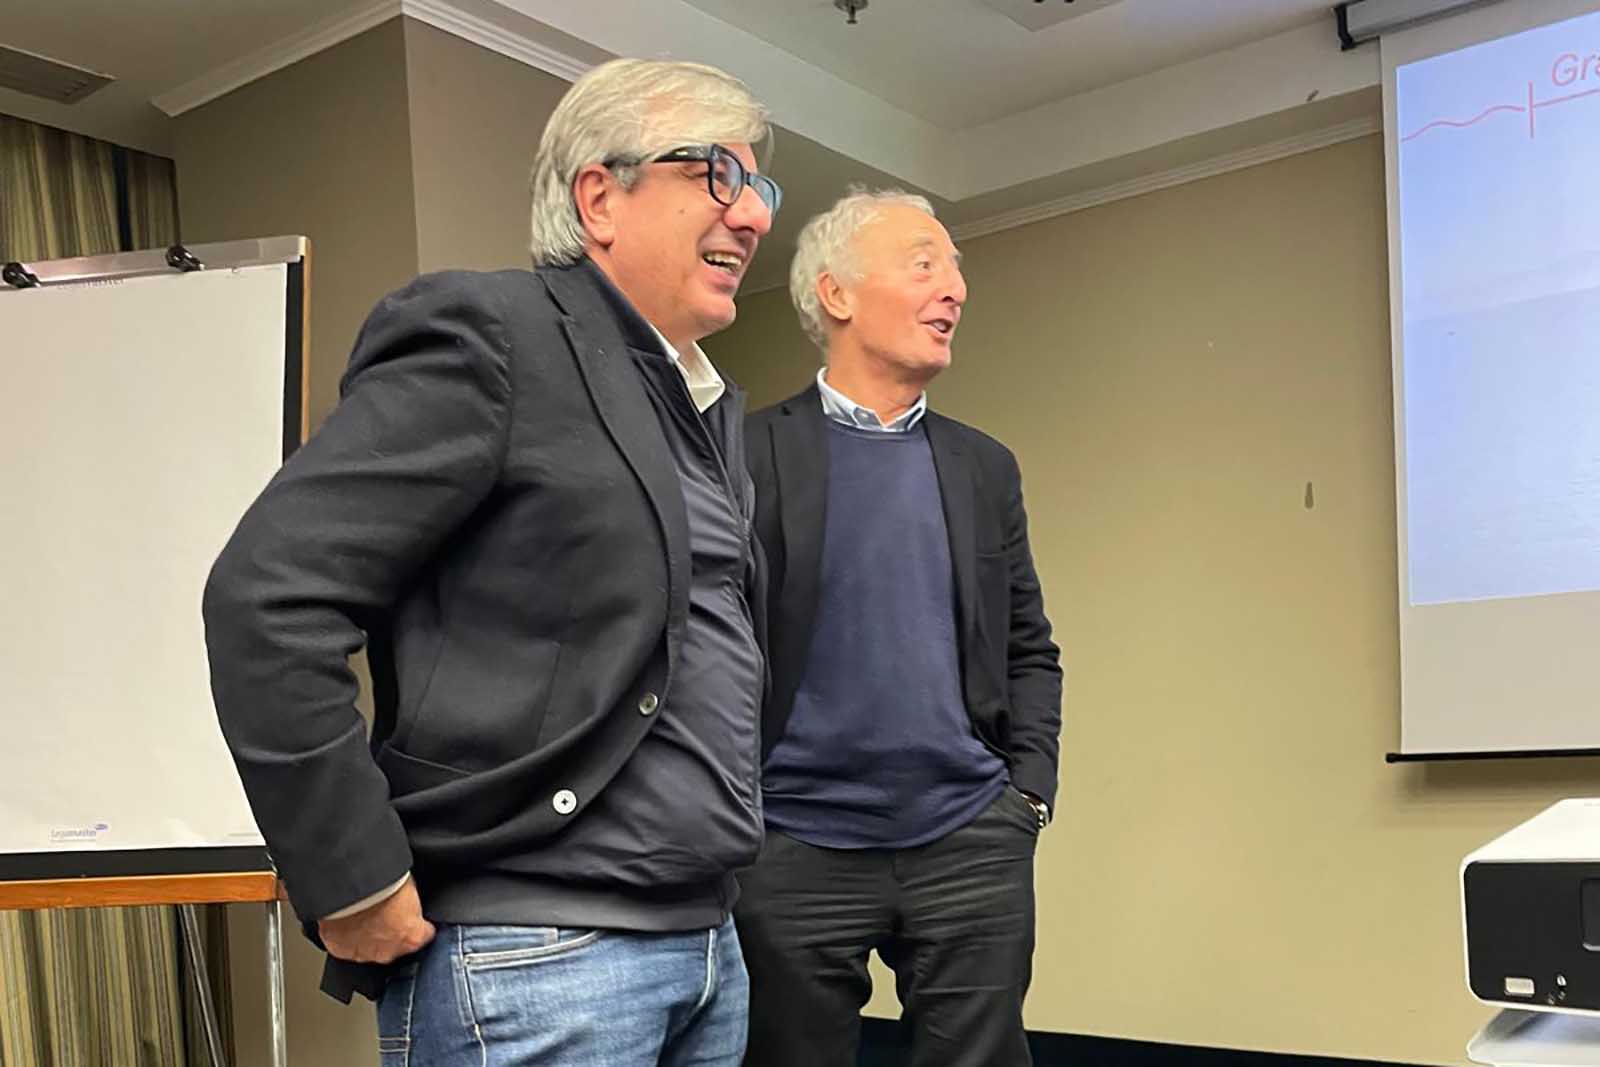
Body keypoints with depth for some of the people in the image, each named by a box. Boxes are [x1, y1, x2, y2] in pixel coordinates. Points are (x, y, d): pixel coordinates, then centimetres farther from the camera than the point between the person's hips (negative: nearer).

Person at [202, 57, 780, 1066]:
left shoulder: (720, 410, 14)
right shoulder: (486, 331, -11)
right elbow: (268, 592, -18)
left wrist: (725, 831, 16)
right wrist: (353, 886, -16)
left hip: (712, 948, 8)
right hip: (532, 963, -8)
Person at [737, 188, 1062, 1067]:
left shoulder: (983, 466, 11)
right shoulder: (750, 455, -4)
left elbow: (1029, 650, 14)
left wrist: (1029, 791, 3)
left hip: (969, 843, 4)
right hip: (795, 849, -3)